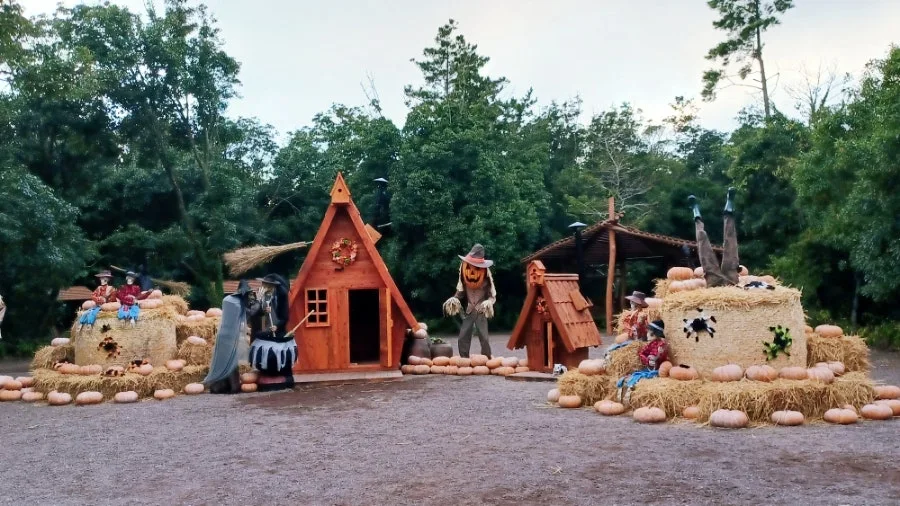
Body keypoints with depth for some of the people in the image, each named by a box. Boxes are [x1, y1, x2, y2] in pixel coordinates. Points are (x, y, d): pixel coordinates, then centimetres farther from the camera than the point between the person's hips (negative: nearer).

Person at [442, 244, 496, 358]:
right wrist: (454, 299, -8)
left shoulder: (486, 278, -9)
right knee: (462, 338, 0)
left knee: (484, 338, -8)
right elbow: (460, 292, 8)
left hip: (481, 312, -3)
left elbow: (492, 295, -4)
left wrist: (488, 302, -22)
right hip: (469, 311, 3)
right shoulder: (465, 277, -3)